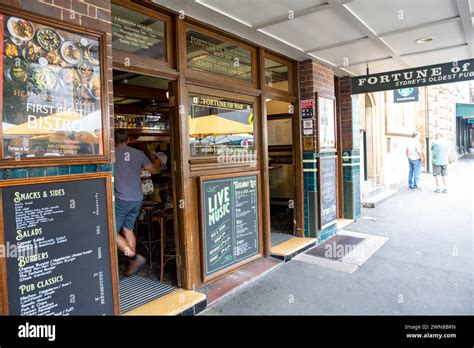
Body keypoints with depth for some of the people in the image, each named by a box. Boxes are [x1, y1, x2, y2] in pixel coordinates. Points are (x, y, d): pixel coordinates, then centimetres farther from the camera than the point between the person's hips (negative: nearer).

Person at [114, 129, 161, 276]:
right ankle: (133, 264, 21)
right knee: (128, 229, 18)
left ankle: (135, 257, -6)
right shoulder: (138, 153, 7)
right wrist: (157, 163, 38)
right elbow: (154, 170, 16)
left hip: (121, 199, -5)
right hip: (137, 199, 5)